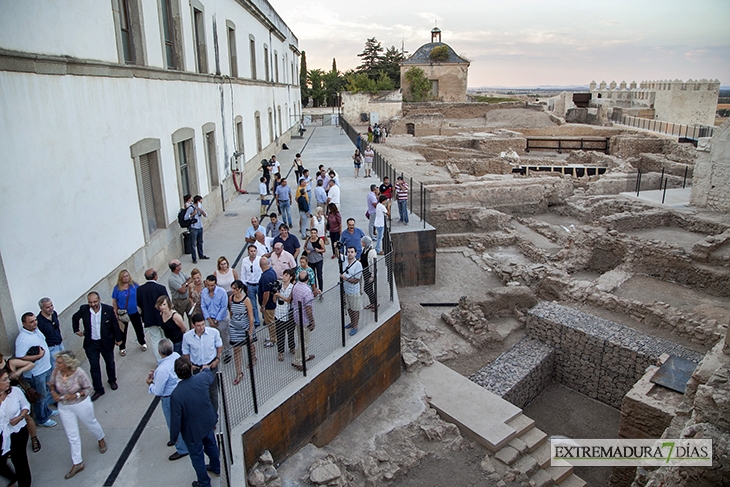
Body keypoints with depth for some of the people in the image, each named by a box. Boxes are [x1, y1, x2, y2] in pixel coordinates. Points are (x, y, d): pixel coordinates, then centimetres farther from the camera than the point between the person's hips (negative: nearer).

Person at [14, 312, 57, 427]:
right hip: (36, 373, -8)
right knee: (40, 396, 9)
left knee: (46, 393, 26)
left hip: (46, 368, 8)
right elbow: (20, 358, -30)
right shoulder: (22, 339, -27)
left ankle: (46, 411, 46)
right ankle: (42, 419, 26)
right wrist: (39, 356, -27)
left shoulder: (35, 329, 0)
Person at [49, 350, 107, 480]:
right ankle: (77, 463, 27)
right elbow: (52, 384, 4)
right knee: (72, 436, 12)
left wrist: (75, 395, -31)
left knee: (91, 424, 23)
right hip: (64, 407, 4)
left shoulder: (79, 373, -29)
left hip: (81, 404, -4)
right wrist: (54, 393, -14)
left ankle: (101, 440, 55)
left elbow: (89, 388, -17)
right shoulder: (56, 372, -17)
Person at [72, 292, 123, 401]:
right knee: (94, 367, 8)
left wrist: (118, 339, -1)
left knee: (110, 363, 20)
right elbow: (75, 318, 10)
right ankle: (98, 389, 21)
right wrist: (76, 330, 9)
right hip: (91, 343, 1)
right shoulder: (83, 309, -14)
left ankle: (112, 380, 45)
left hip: (106, 342, -1)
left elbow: (115, 325, -8)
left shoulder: (108, 309, -19)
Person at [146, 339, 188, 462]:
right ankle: (178, 439, 53)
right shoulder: (176, 356, -12)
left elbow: (158, 392, -22)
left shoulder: (163, 369, -35)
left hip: (170, 399, -8)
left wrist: (150, 384, -4)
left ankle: (182, 449, 30)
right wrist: (156, 374, 3)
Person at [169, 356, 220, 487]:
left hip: (193, 431, -4)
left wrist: (173, 437, -5)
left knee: (197, 456, 20)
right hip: (208, 422, 5)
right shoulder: (201, 378, -23)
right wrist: (207, 369, 27)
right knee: (211, 444, 31)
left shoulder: (176, 394, -34)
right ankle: (216, 467, 57)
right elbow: (212, 377, 4)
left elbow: (176, 419, -24)